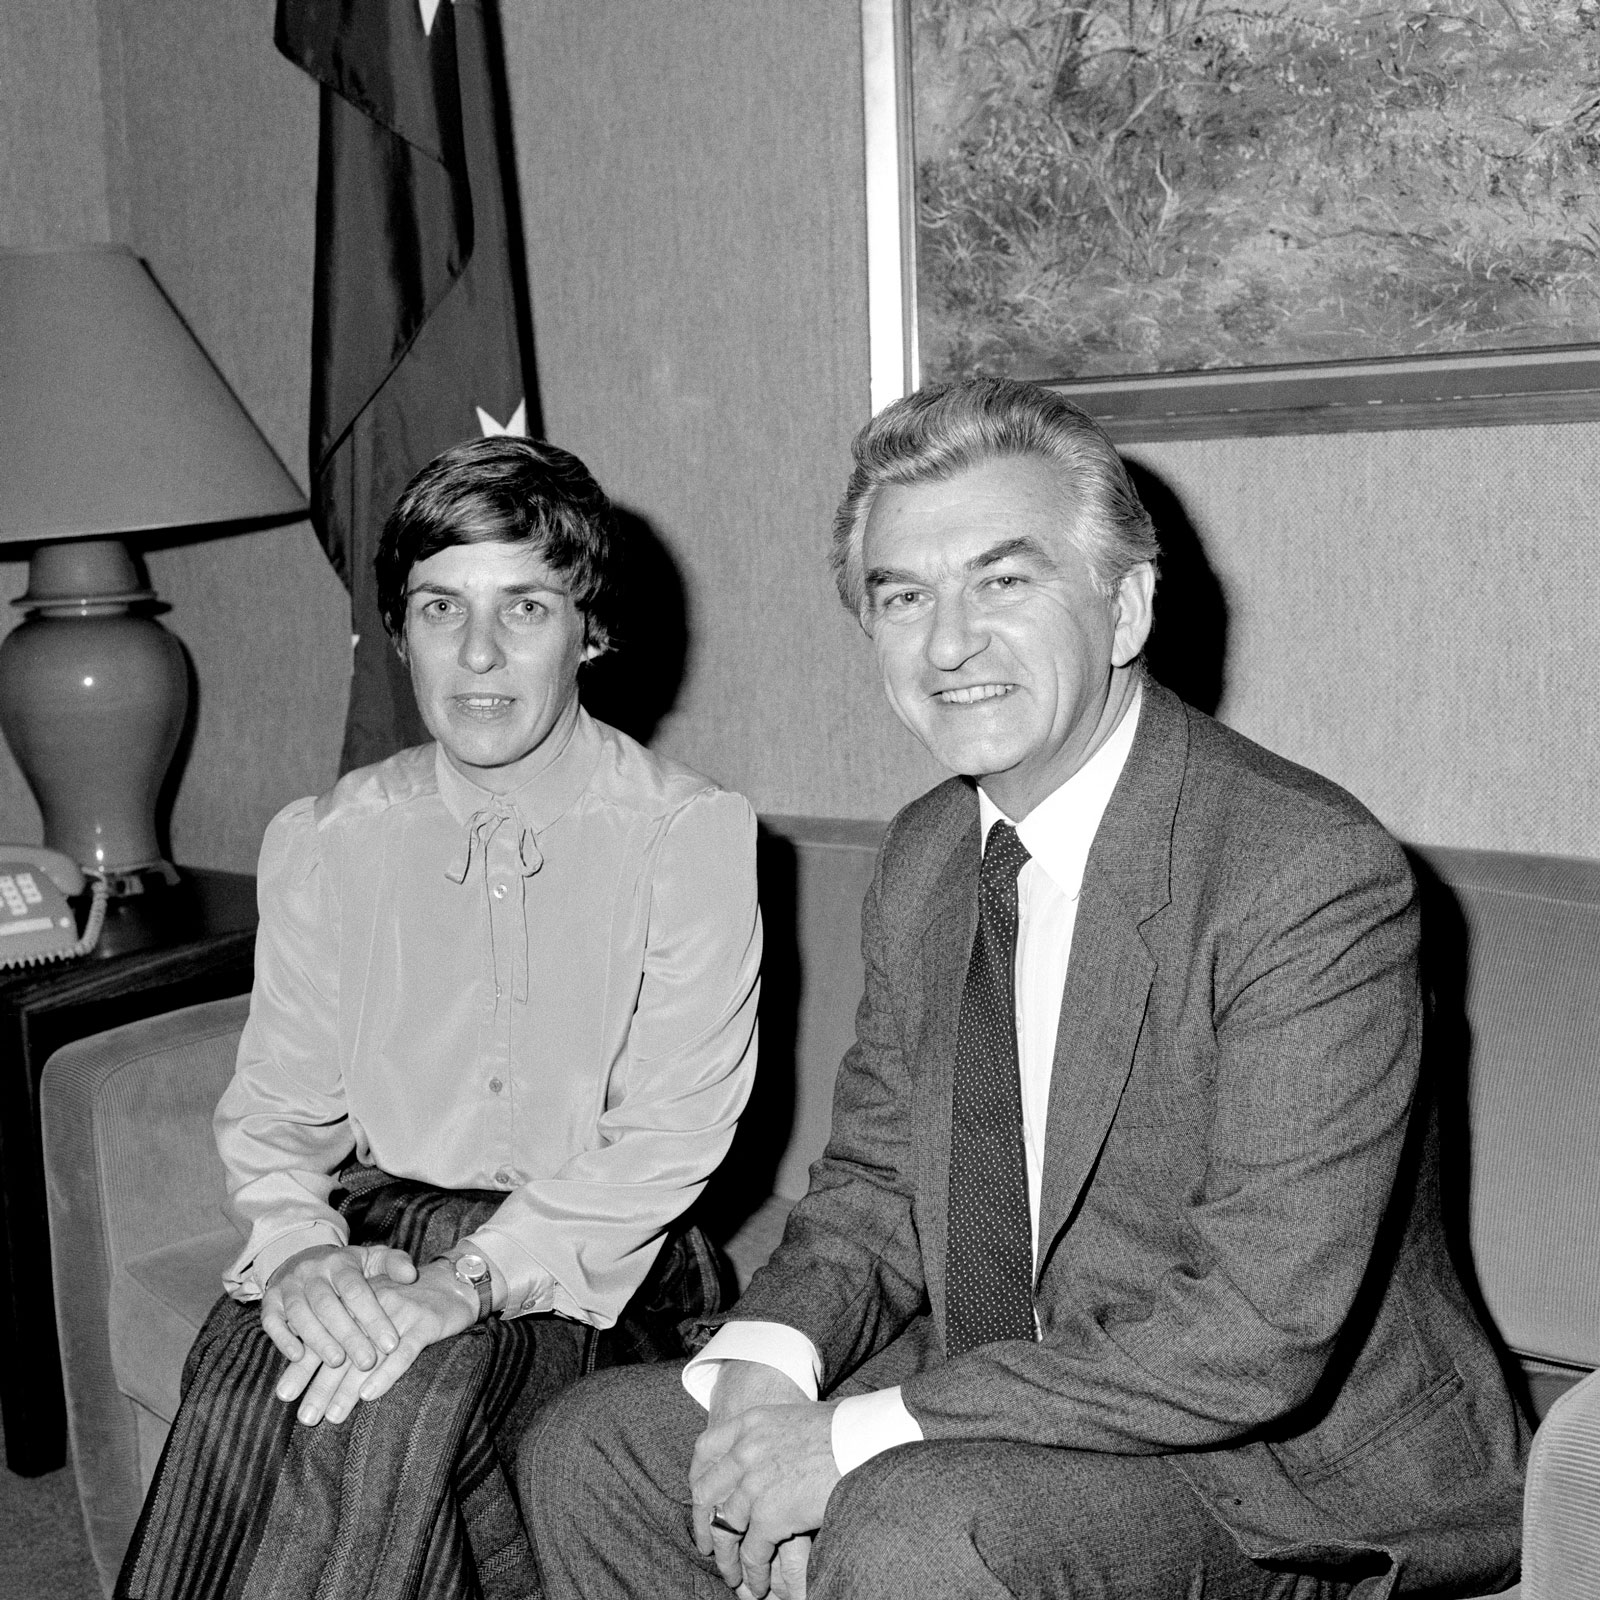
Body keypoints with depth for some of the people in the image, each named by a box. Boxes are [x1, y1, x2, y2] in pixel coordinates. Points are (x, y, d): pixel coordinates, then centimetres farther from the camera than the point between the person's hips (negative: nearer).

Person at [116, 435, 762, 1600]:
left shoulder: (693, 835, -5)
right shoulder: (322, 845, 7)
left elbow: (671, 1133, -12)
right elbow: (273, 1113, 6)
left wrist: (467, 1280, -25)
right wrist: (301, 1251, -17)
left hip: (586, 1266, -2)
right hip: (371, 1228, 3)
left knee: (405, 1396, -32)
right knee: (241, 1376, -29)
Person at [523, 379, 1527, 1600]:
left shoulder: (1314, 874, -22)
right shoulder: (926, 857, 3)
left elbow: (1260, 1331, -26)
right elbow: (875, 1186, 9)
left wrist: (857, 1436, -24)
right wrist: (768, 1363, -12)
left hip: (1300, 1468, -6)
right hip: (1005, 1398, 7)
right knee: (591, 1450, -1)